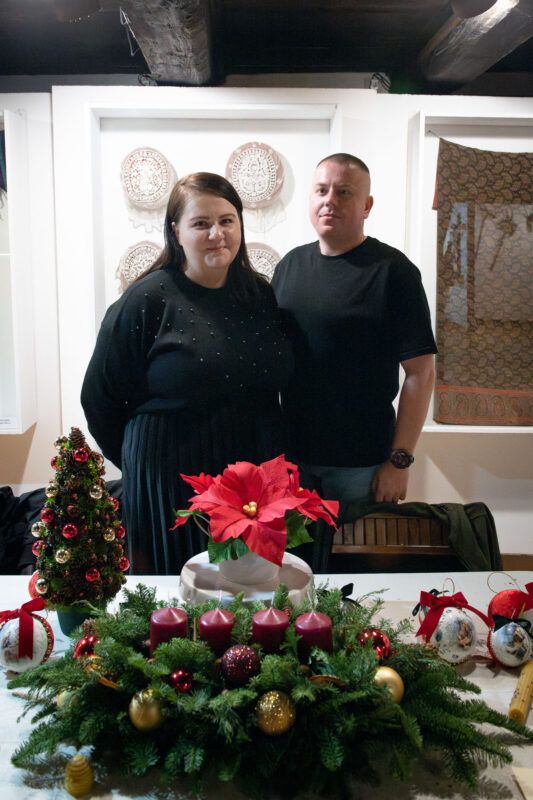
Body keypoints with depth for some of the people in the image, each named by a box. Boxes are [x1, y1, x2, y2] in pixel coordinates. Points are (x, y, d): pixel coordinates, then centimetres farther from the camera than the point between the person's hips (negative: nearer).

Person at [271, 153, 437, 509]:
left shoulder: (393, 270, -9)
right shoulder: (289, 266, 7)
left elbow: (421, 372, -11)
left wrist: (400, 461, -14)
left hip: (362, 465, -4)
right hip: (292, 454, 5)